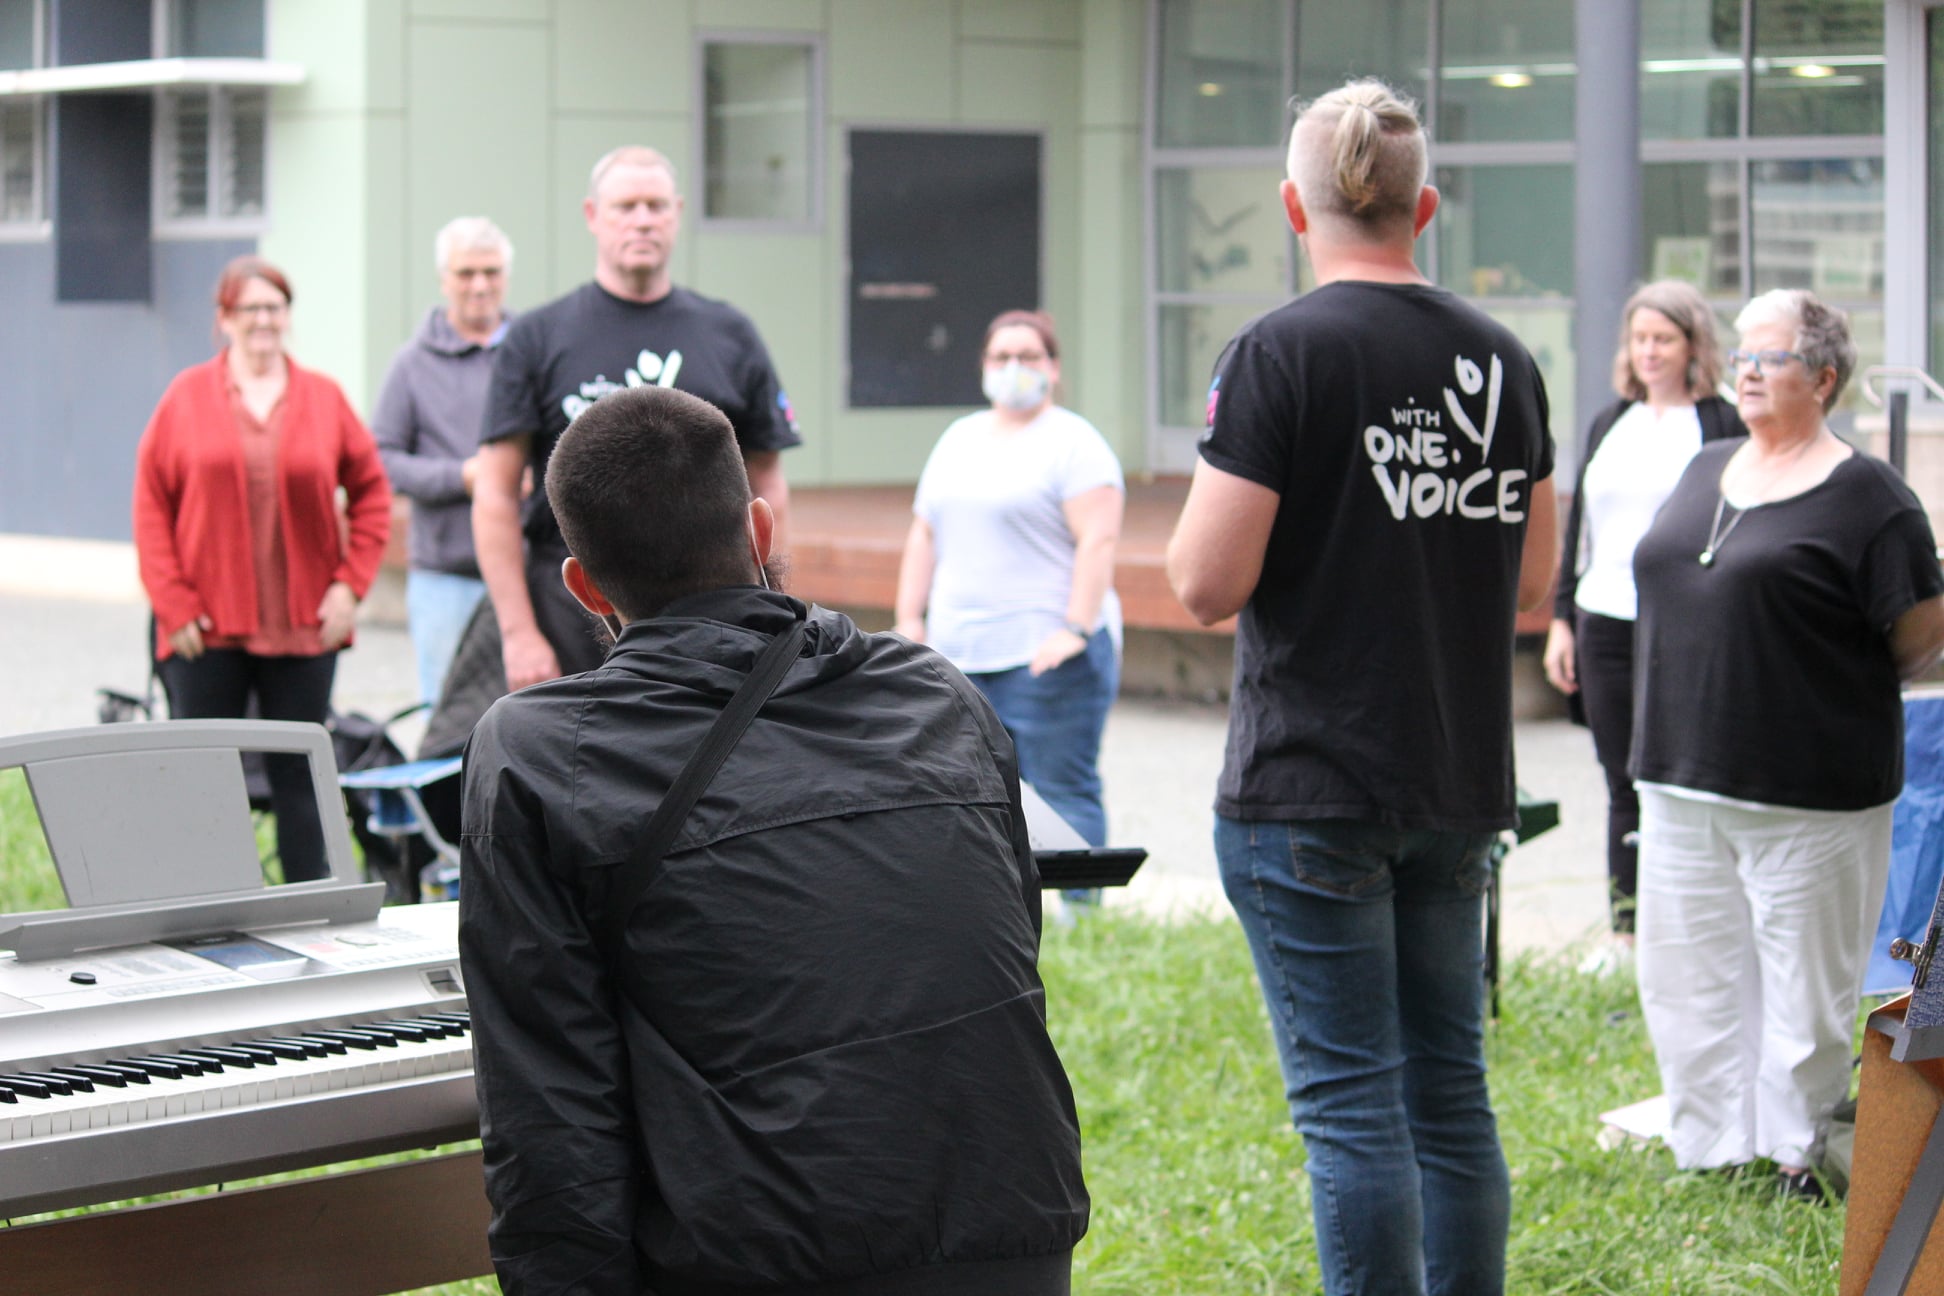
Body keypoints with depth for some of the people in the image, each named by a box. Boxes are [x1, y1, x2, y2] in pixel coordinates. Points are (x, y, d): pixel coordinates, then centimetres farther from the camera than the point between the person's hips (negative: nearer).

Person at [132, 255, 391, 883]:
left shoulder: (324, 397, 5)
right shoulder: (187, 396, 2)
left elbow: (370, 492, 9)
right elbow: (152, 506, 0)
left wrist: (350, 584, -1)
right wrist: (174, 604, -6)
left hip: (304, 626, 1)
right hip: (207, 630, -1)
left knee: (300, 774, 6)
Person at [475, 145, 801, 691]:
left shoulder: (731, 335, 12)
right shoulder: (537, 339, 5)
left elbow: (767, 488, 12)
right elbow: (496, 494, 0)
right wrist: (518, 632, -7)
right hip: (573, 606, -1)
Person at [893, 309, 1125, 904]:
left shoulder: (1073, 443, -4)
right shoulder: (959, 439, 18)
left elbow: (1099, 540, -13)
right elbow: (924, 536, 20)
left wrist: (1076, 629, -21)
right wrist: (910, 620, 11)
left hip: (1045, 657, -7)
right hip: (959, 655, 7)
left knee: (1061, 795, -6)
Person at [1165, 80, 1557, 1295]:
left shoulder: (1279, 354, -12)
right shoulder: (1503, 358, 7)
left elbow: (1208, 583, -14)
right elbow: (1533, 582, 14)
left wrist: (1214, 489, 4)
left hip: (1310, 793, -6)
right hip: (1464, 785, 6)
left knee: (1350, 1100, -2)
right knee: (1452, 1091, 13)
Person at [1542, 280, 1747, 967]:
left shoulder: (1724, 426, -2)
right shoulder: (1608, 424, 15)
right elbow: (1578, 526, 19)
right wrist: (1562, 619, 14)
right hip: (1604, 626, 5)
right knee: (1623, 785, 9)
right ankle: (1625, 929, 15)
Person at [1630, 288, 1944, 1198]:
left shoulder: (1862, 494, -8)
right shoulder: (1705, 473, 13)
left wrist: (1842, 693, 4)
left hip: (1808, 790, -7)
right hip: (1683, 779, 7)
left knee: (1804, 982, 1)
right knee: (1686, 970, 11)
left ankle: (1798, 1155, 12)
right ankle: (1711, 1147, 22)